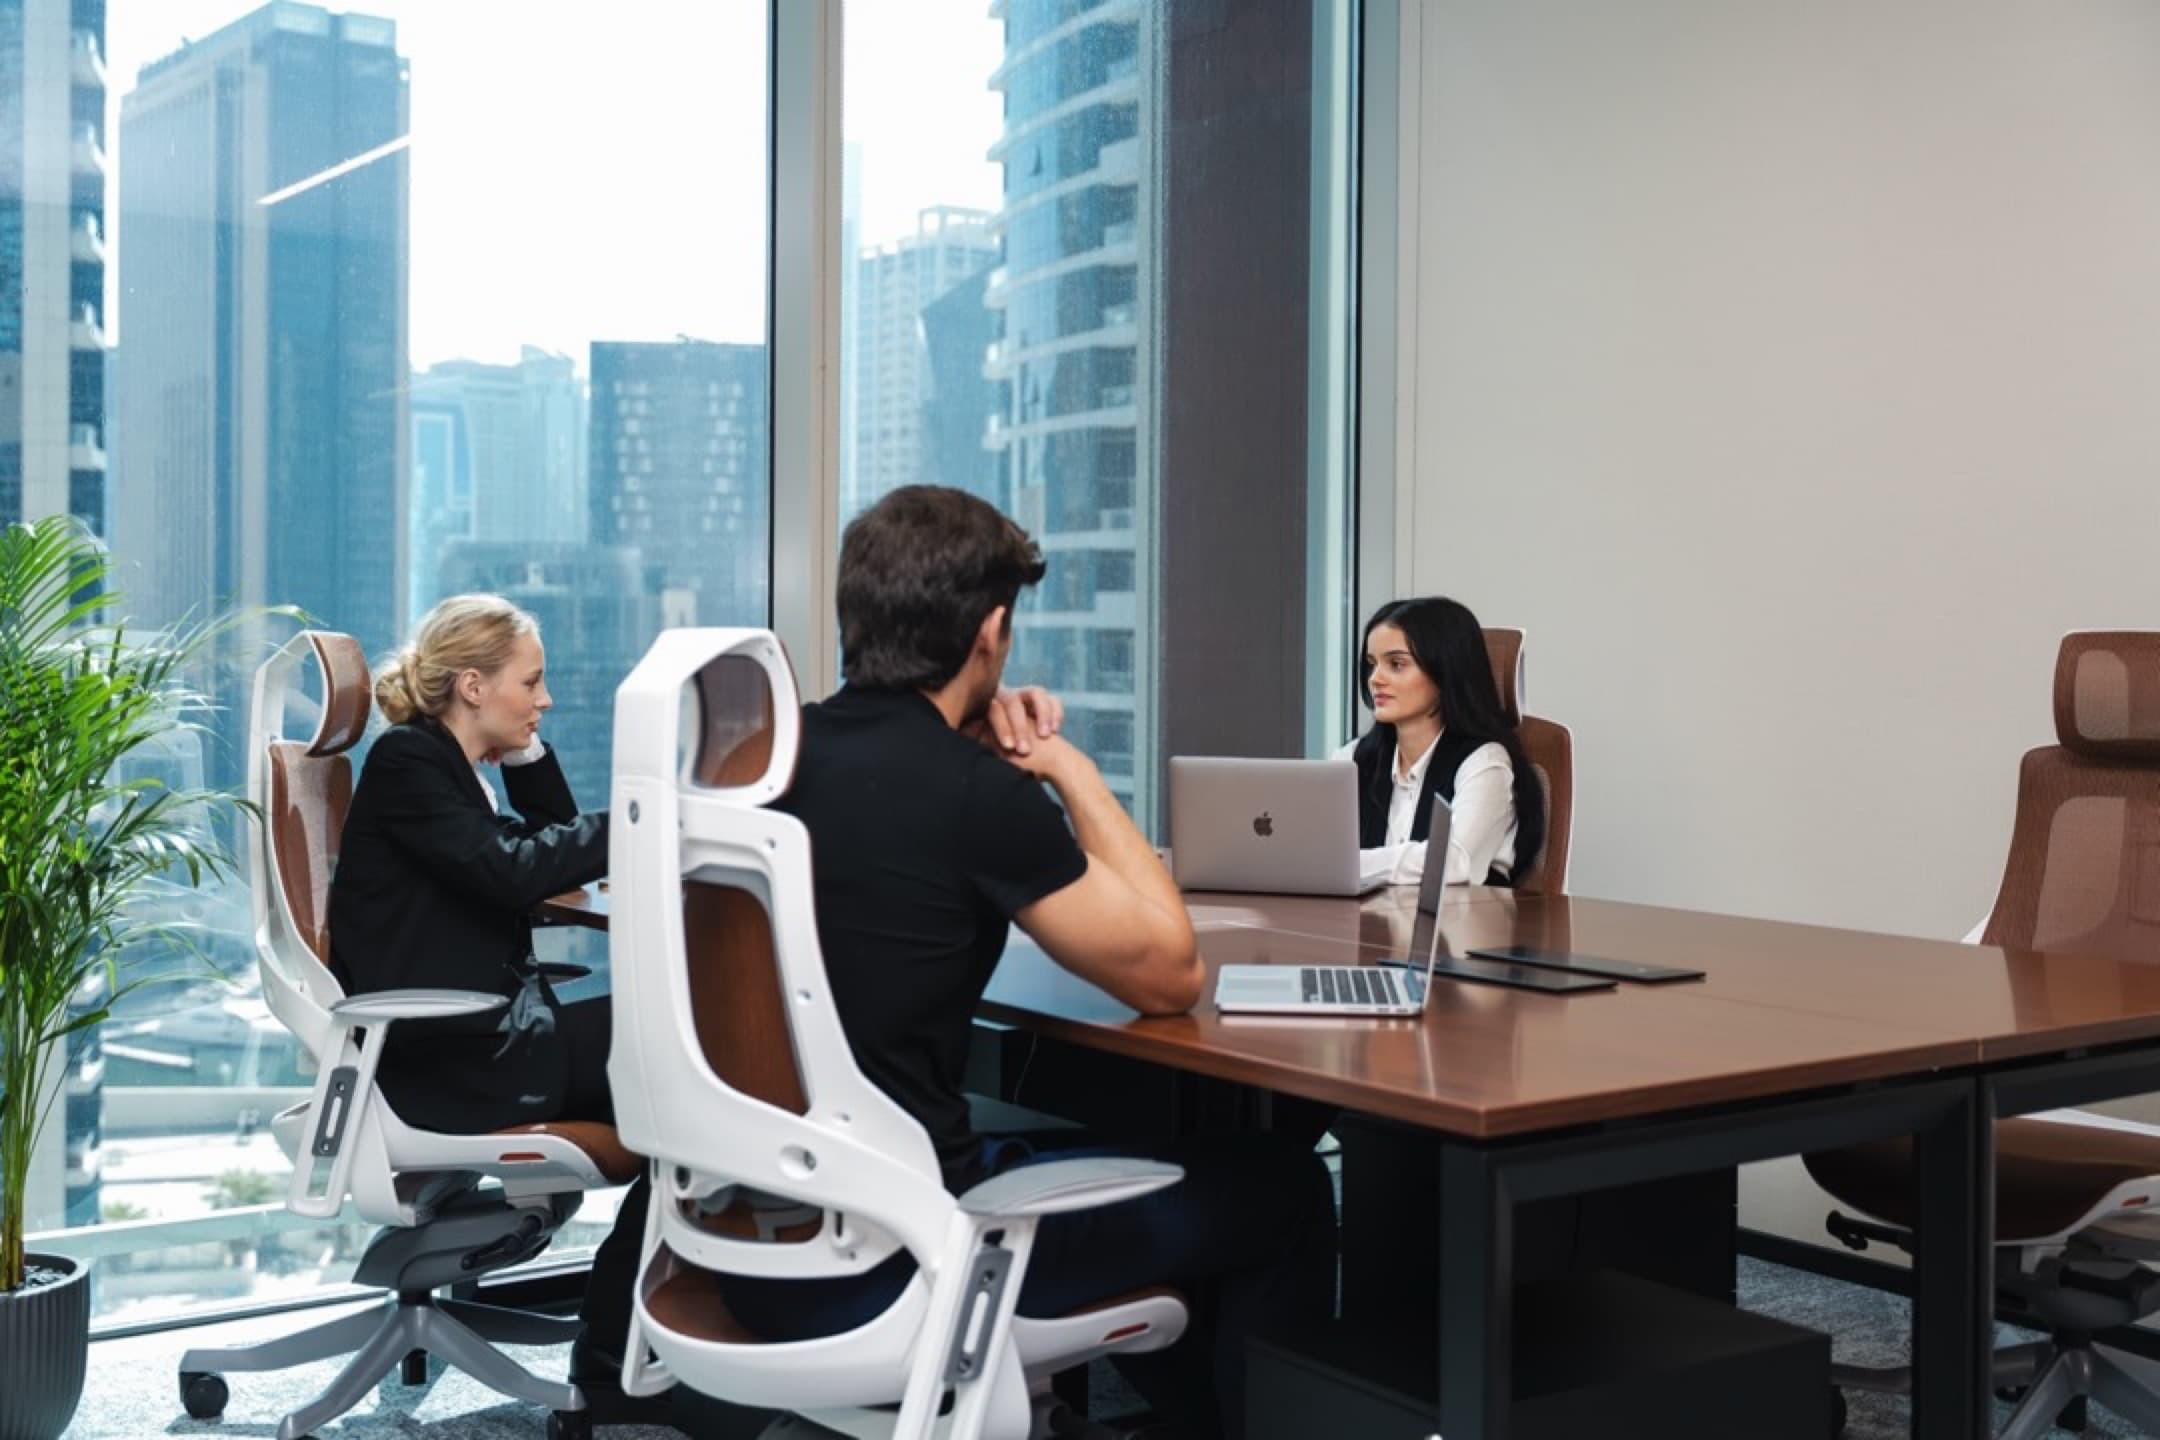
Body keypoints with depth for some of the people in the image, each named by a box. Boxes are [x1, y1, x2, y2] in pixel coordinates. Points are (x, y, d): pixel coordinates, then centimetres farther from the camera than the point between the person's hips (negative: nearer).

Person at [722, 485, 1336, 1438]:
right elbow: (1169, 976, -8)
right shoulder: (975, 791, -19)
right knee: (1276, 1191, 7)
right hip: (881, 1262, -8)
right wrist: (1070, 770, -1)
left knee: (1105, 1152, 31)